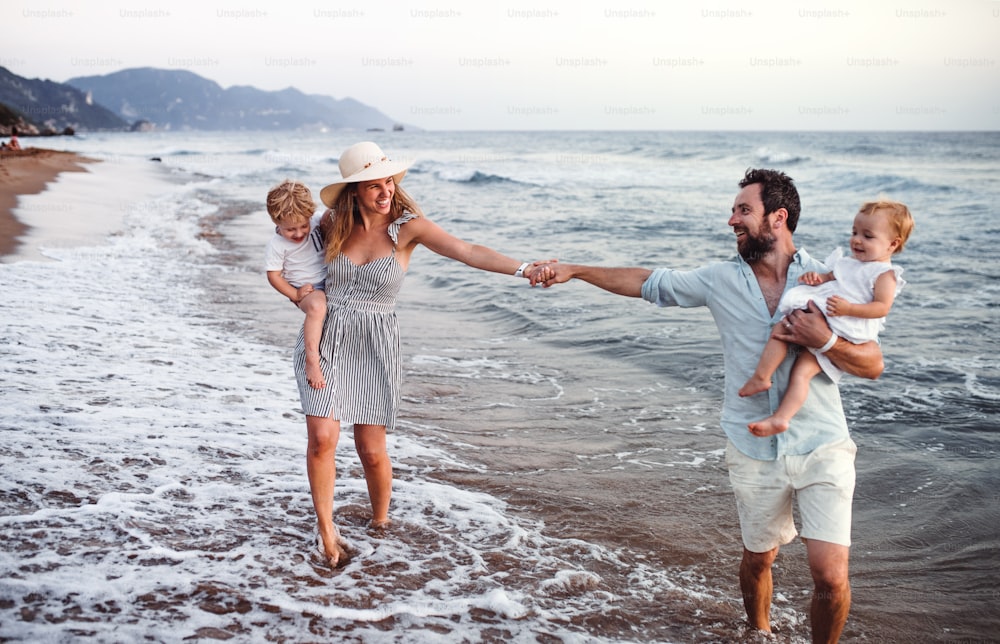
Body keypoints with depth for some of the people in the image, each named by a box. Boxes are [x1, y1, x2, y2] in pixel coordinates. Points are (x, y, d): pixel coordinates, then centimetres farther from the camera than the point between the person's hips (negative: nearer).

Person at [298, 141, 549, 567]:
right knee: (322, 437, -12)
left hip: (375, 344, -1)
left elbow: (468, 252, -22)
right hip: (326, 338, 1)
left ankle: (380, 523, 28)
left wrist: (523, 269, -35)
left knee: (371, 449, 0)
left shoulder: (407, 226, -8)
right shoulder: (334, 223, -1)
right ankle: (325, 529, 7)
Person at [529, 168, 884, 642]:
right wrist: (573, 270, 7)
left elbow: (872, 365, -4)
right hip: (754, 452, 2)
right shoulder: (721, 280, 2)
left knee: (830, 576, -10)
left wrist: (824, 340, -22)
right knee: (757, 558, 16)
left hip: (822, 448, -2)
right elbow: (647, 283, 10)